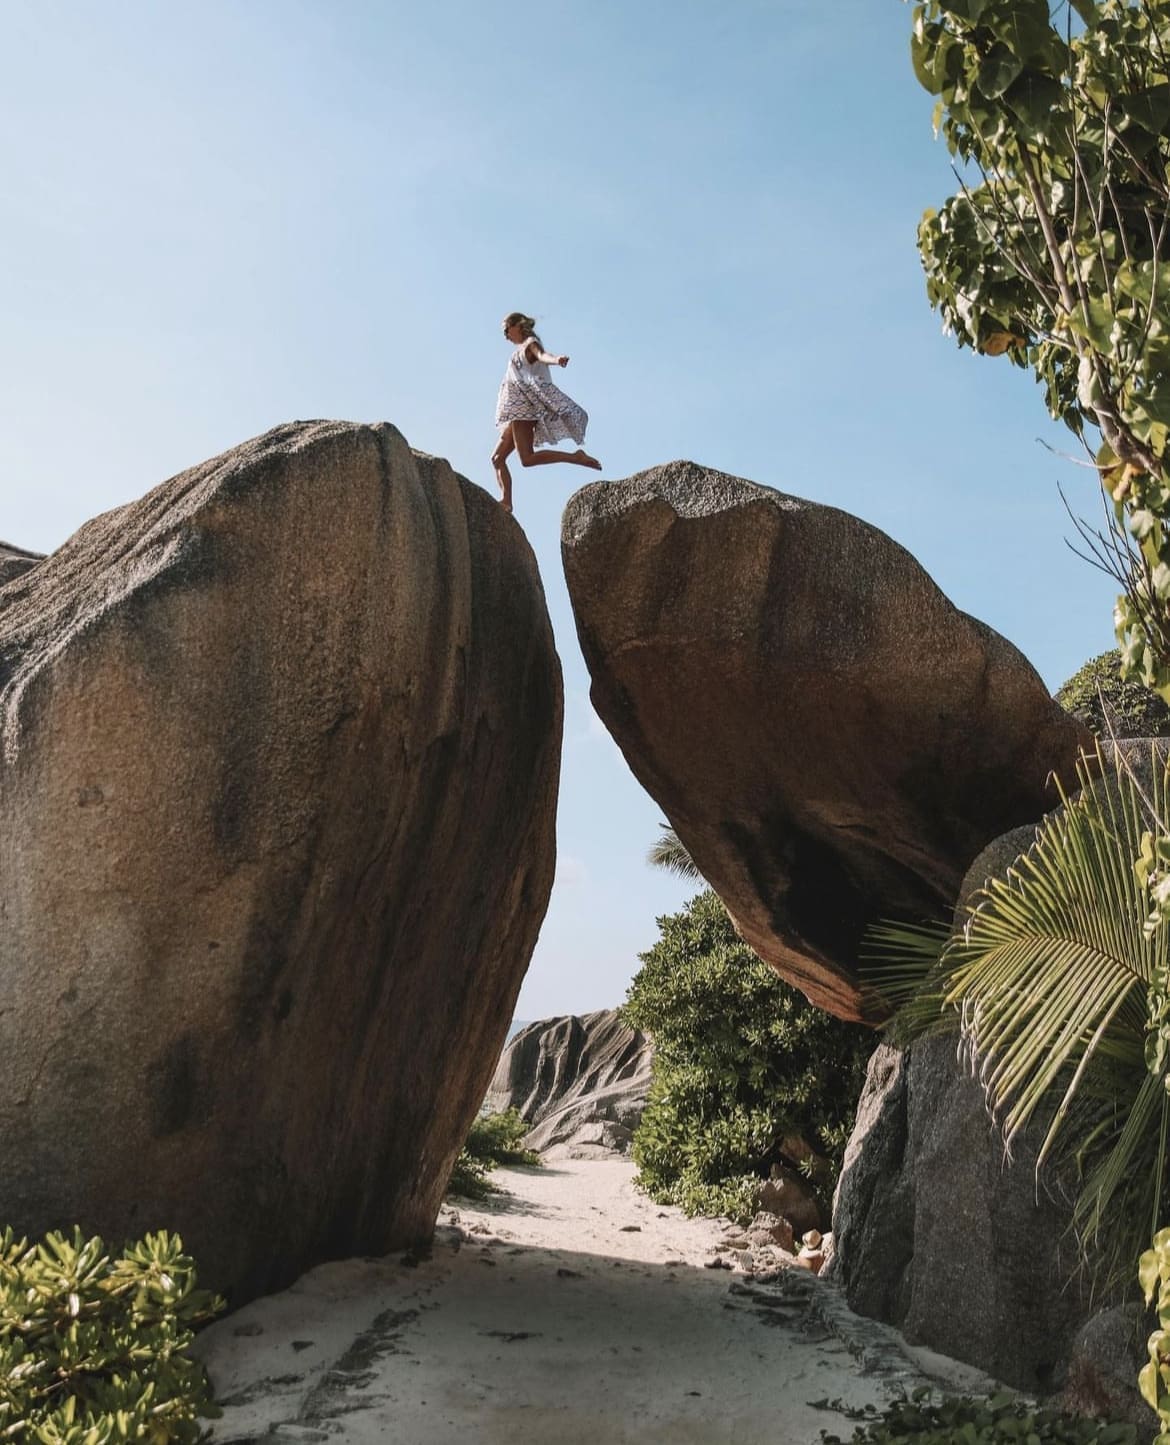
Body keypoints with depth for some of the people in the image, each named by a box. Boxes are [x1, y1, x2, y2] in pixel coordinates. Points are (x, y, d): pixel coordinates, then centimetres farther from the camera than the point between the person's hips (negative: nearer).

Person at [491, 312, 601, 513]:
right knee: (497, 458, 3)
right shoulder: (521, 350, 26)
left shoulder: (530, 343, -1)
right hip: (518, 409, 10)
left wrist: (555, 360, -47)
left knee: (527, 458, -23)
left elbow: (542, 355, -24)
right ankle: (506, 501, -7)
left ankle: (576, 457, -21)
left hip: (524, 405, -10)